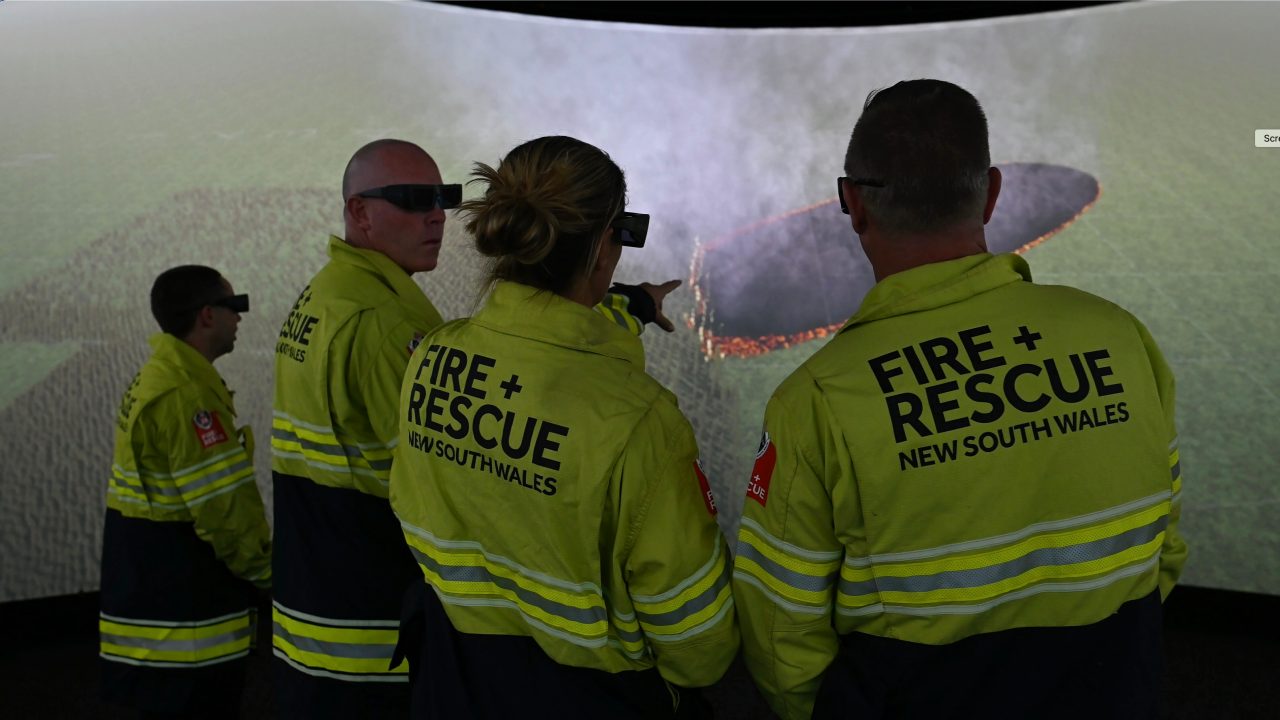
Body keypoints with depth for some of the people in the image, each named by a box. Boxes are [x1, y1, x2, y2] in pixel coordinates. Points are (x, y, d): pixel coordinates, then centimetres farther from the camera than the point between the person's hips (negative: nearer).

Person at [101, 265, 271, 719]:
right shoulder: (185, 395, -21)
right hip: (184, 602, -10)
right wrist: (264, 569, -8)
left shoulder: (154, 378, 11)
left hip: (155, 583, 10)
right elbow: (223, 506, -23)